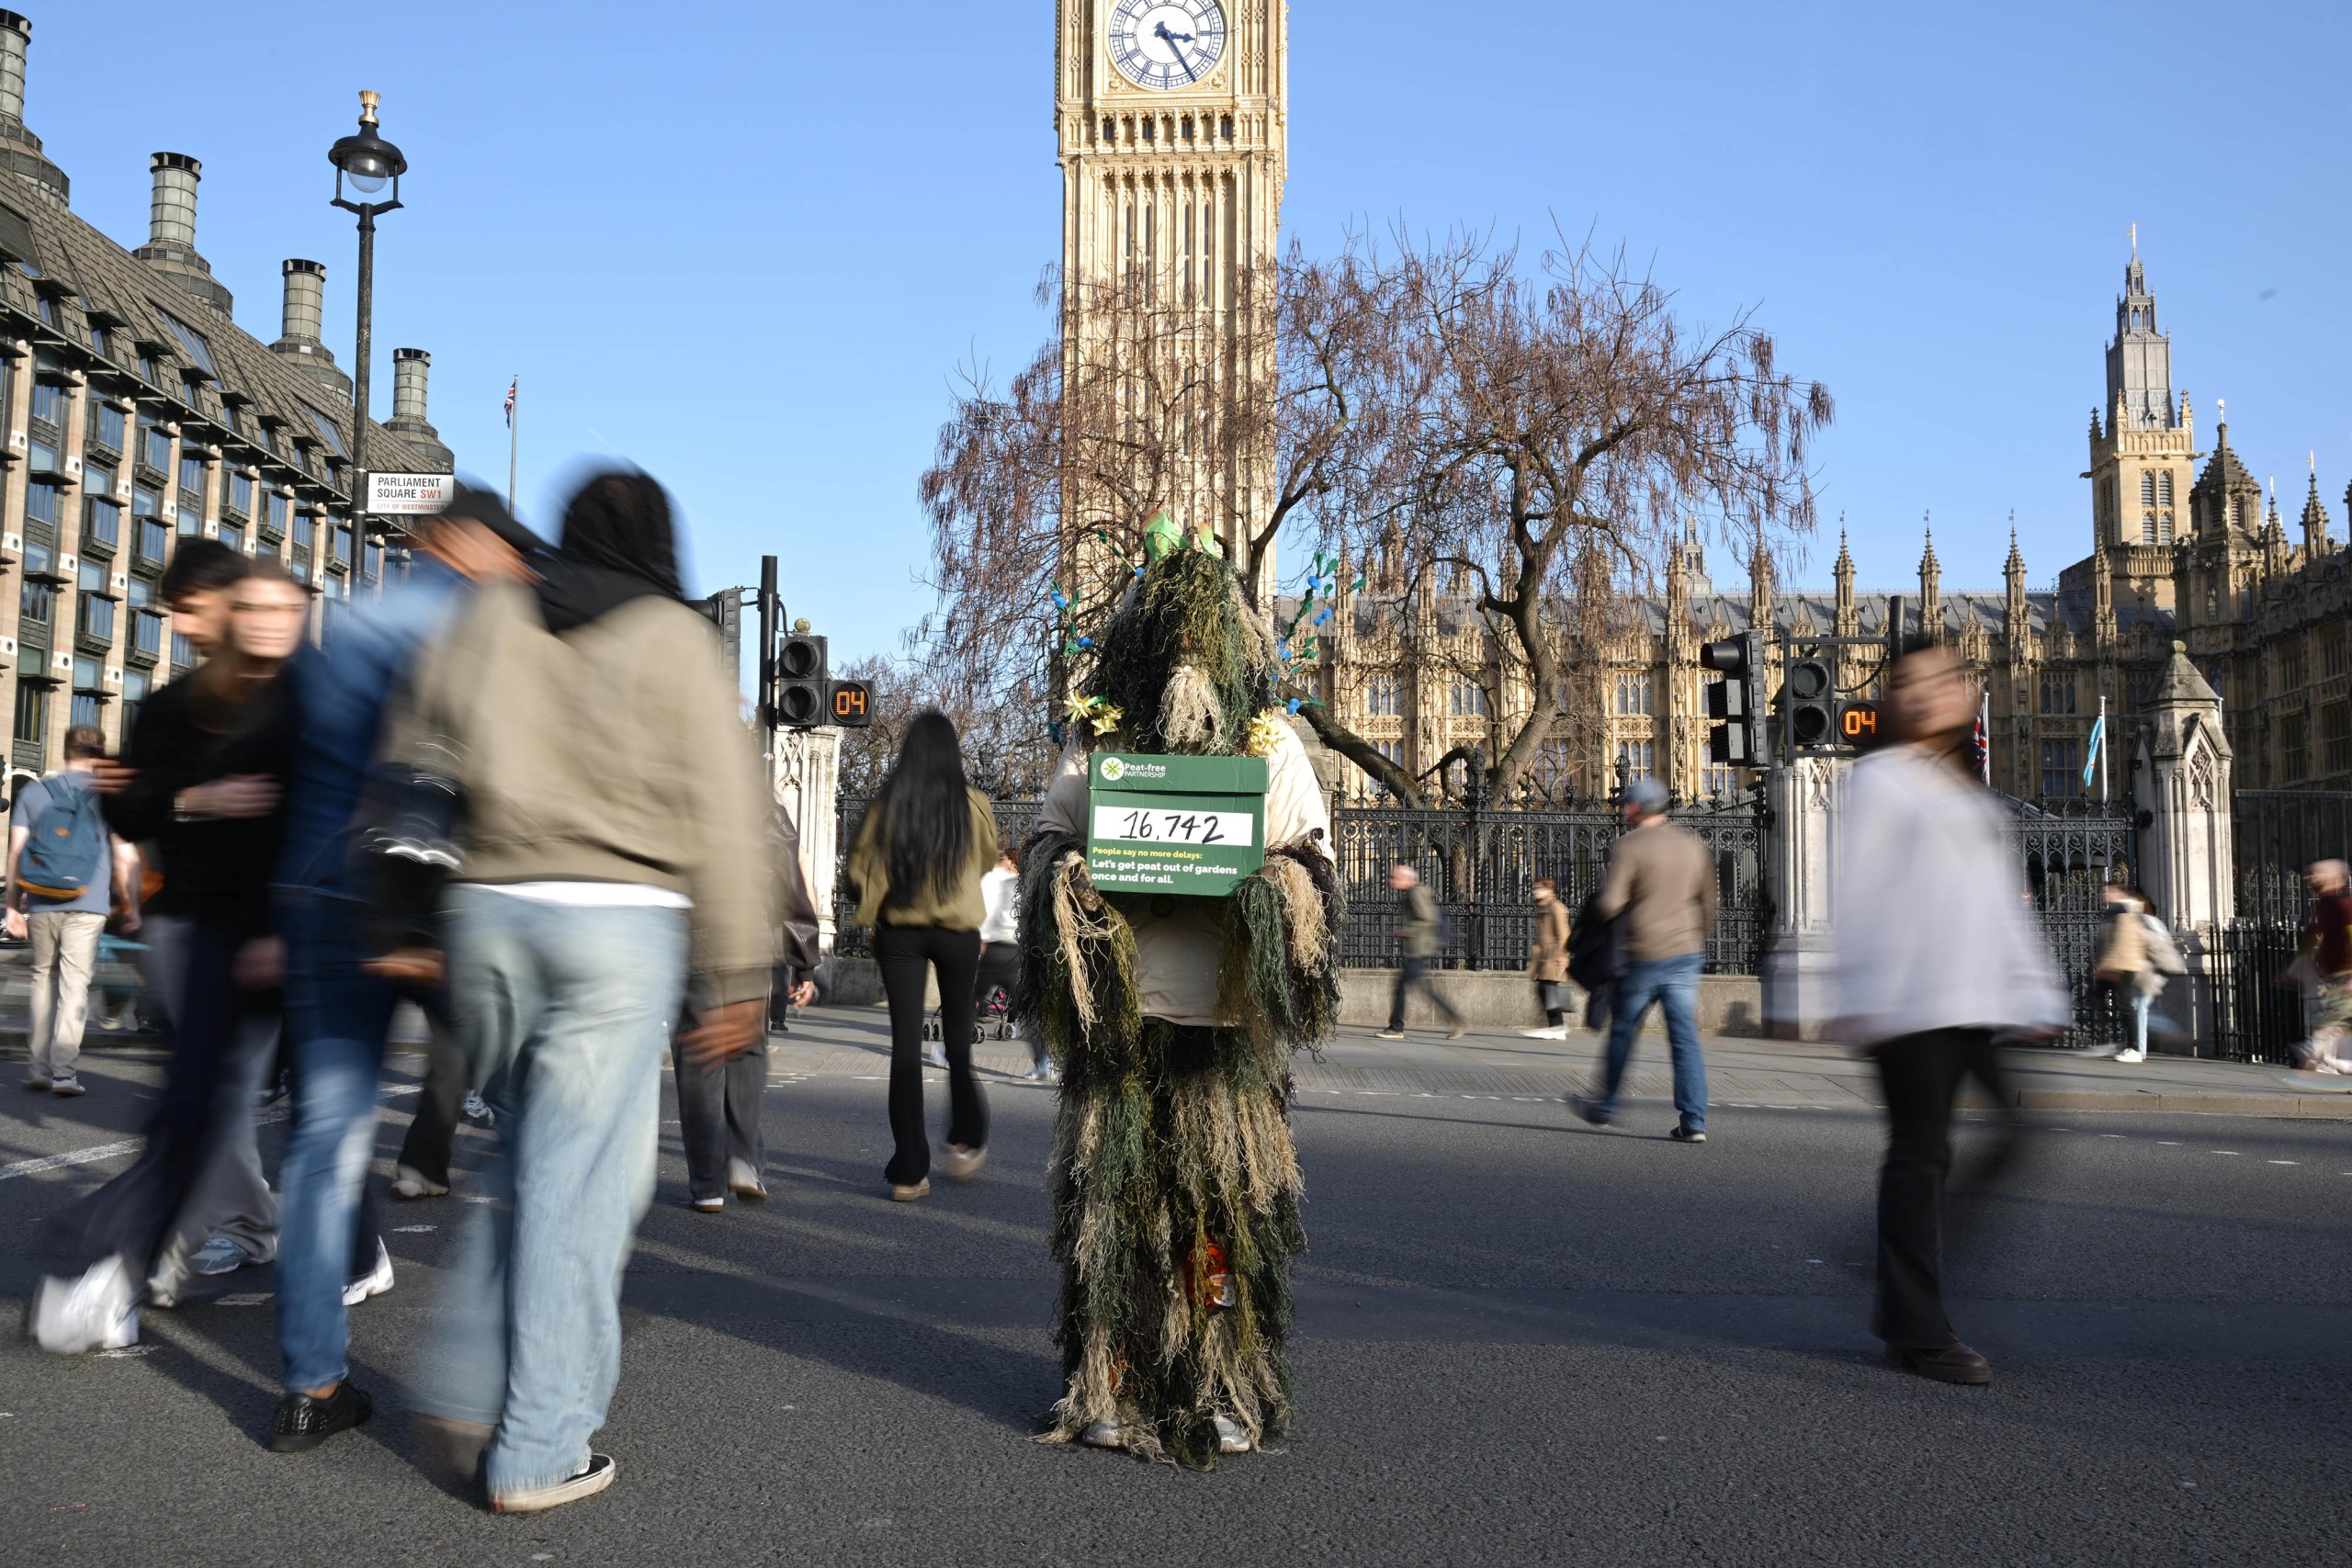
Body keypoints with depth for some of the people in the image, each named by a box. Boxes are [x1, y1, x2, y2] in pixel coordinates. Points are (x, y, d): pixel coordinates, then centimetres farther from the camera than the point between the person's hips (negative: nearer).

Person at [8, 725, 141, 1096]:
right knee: (74, 984, -1)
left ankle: (39, 1066, 15)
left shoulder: (34, 791, 10)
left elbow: (15, 852, 6)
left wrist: (13, 905, 10)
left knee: (44, 978, 15)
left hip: (41, 906, 3)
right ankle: (63, 1071, -4)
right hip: (87, 906, -2)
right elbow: (126, 857, -1)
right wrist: (130, 907, 6)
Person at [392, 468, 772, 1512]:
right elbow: (721, 818, -3)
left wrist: (402, 922, 16)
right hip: (618, 919, -4)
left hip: (485, 908, 4)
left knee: (527, 1156, 21)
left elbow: (409, 771, 12)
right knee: (581, 1180, 1)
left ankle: (465, 1395, 18)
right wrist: (732, 975, 0)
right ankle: (539, 1452, 9)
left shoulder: (486, 618, 13)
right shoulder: (673, 638, 2)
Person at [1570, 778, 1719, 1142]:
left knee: (1622, 1032, 12)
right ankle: (1693, 1121, -2)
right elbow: (1708, 901, 15)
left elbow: (1609, 904, -17)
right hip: (1687, 954, 5)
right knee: (1685, 1038, 3)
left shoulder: (1629, 845, -10)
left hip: (1643, 956, -5)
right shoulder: (1693, 844, 9)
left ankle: (1605, 1107, 26)